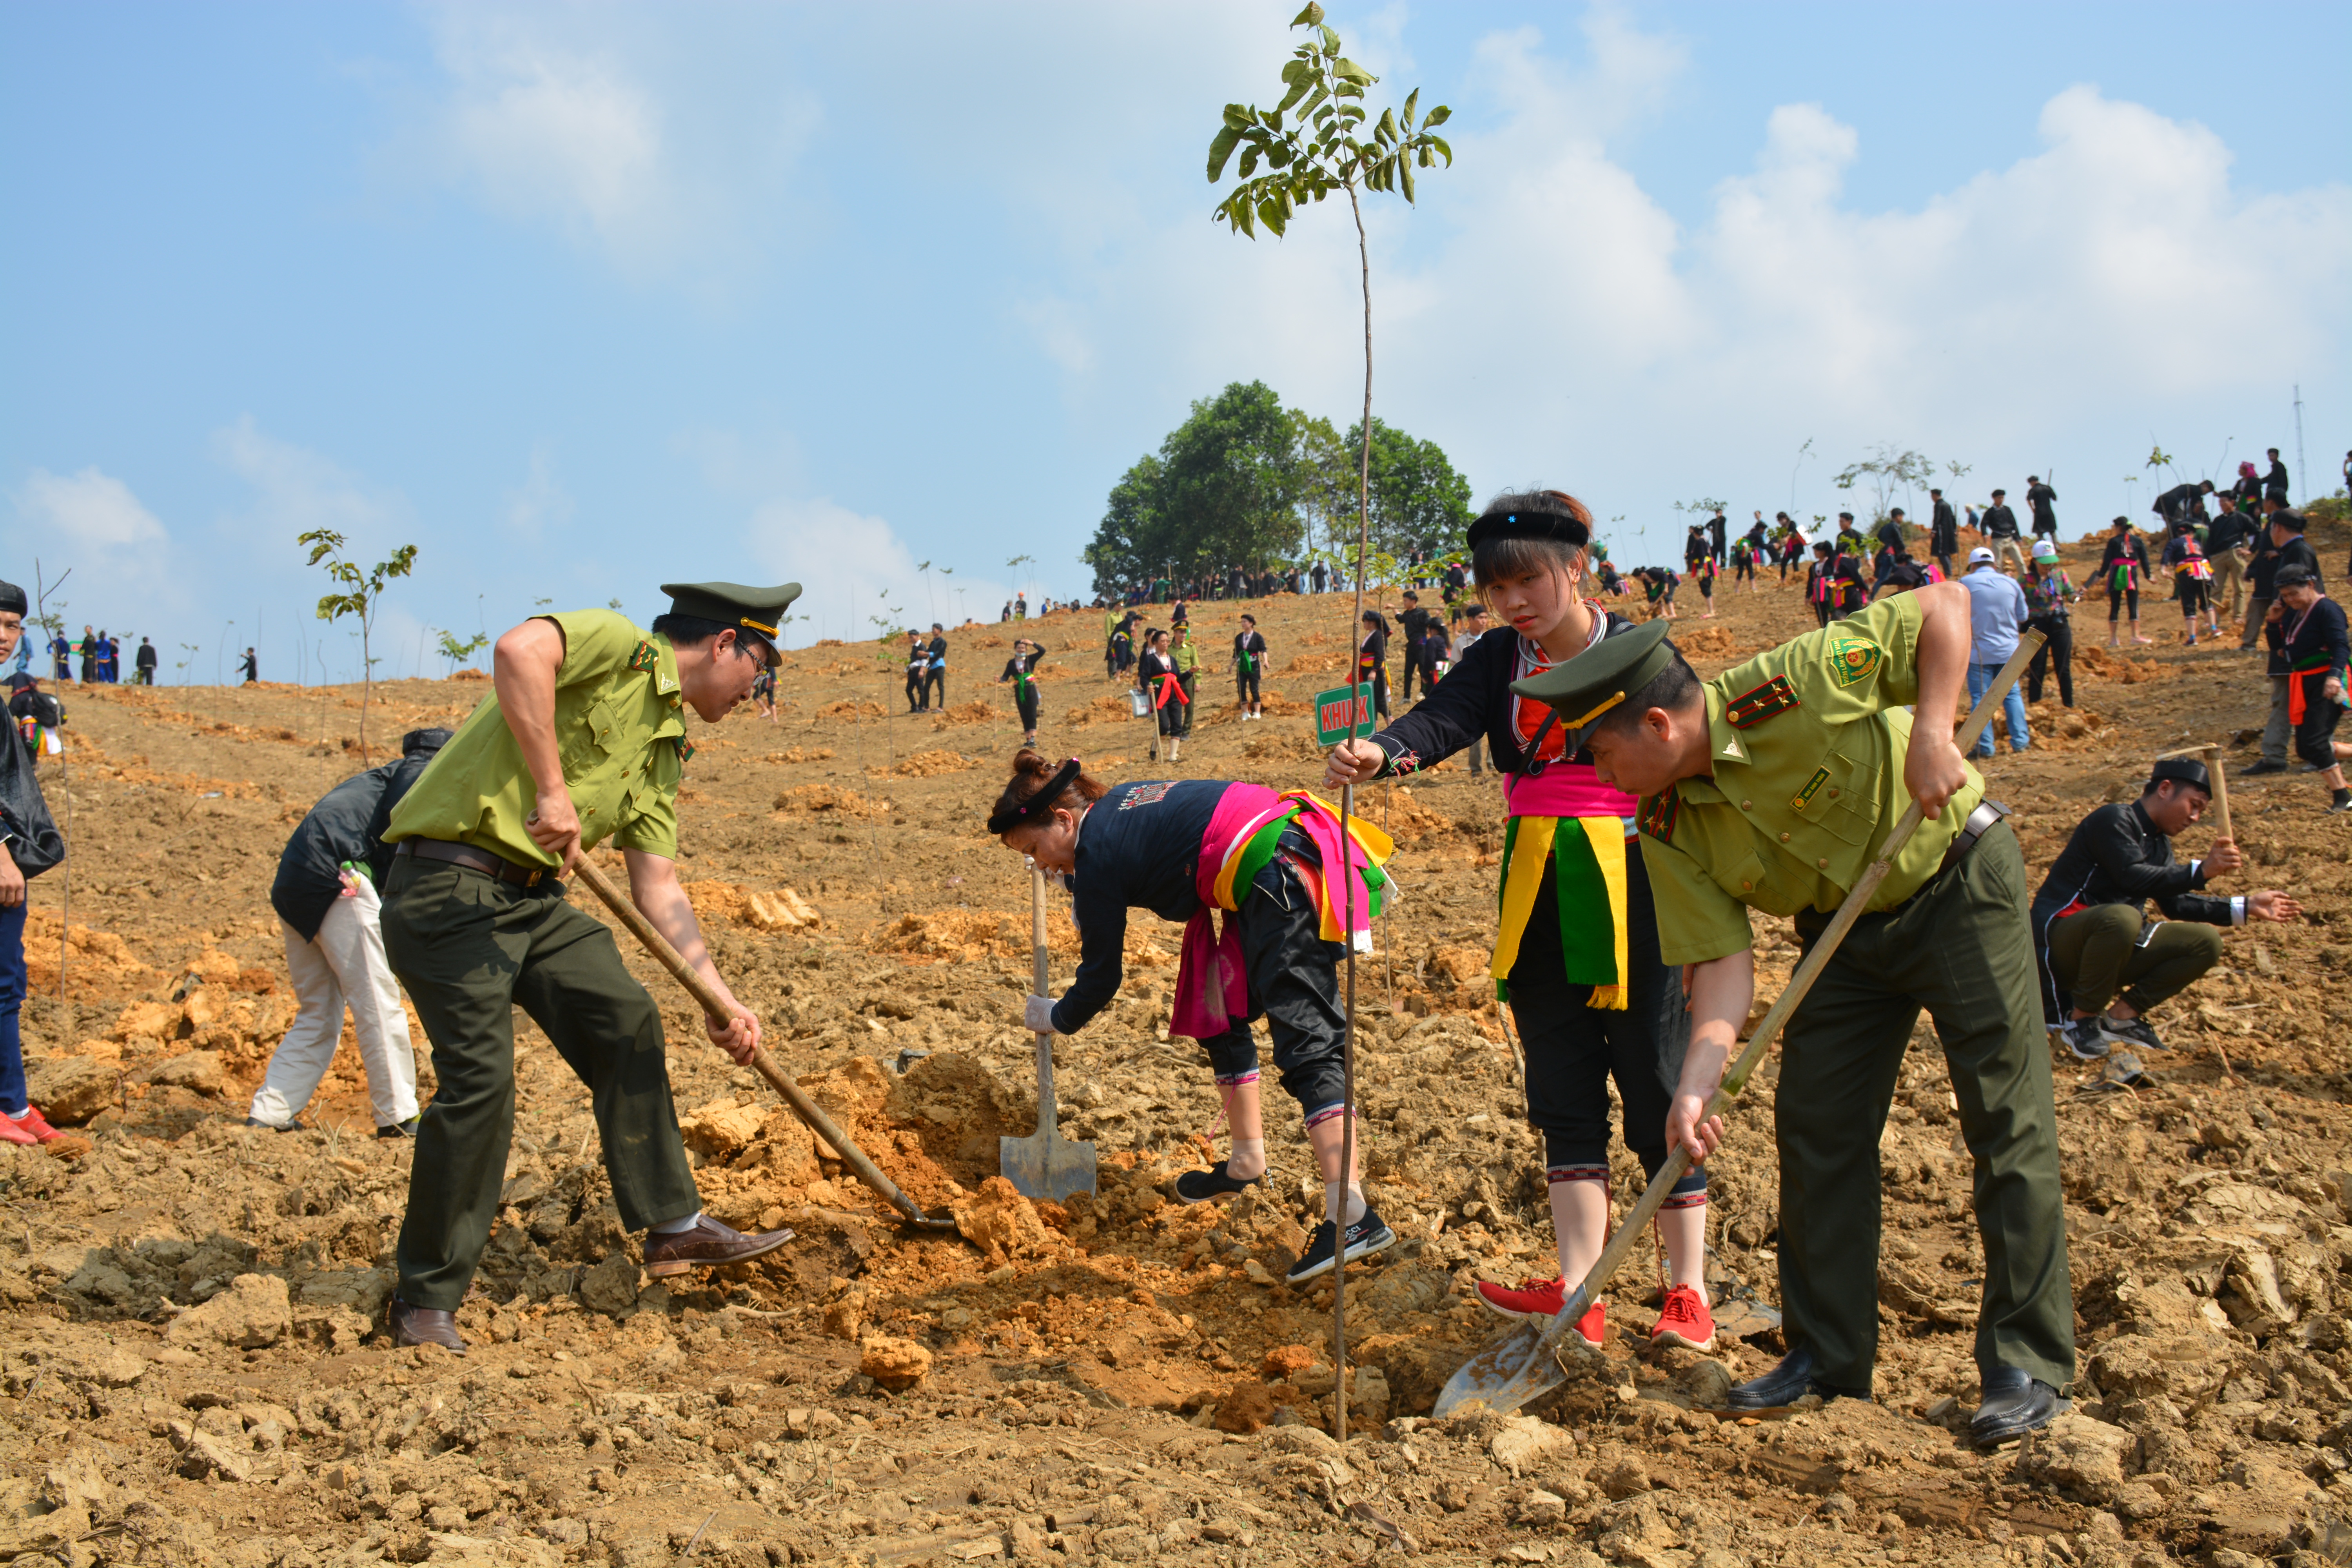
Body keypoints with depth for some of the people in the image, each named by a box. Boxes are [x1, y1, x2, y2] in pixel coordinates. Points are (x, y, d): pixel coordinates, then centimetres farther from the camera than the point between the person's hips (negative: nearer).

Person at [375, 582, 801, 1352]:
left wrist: (721, 1000, 10)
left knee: (627, 1022, 9)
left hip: (532, 897, 10)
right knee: (480, 1076, -13)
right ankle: (425, 1303, -1)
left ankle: (672, 1227, 21)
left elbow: (658, 889, 17)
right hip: (449, 885, -10)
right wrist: (553, 790, -29)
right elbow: (519, 651, -30)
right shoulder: (619, 646, -8)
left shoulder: (665, 749, 18)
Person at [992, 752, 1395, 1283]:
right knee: (1222, 1017, 20)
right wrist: (1078, 884, 35)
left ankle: (1352, 1215, -25)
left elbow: (1101, 977, 3)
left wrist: (1057, 1019, 20)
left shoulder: (1098, 855, -6)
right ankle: (1246, 1162, 32)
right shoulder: (1115, 802, 18)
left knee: (1305, 1045, -17)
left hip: (1283, 878, -10)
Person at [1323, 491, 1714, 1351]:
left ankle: (1687, 1295, 8)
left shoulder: (1642, 650, -3)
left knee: (1656, 1087, -1)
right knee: (1563, 1092, 5)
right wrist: (1381, 751, -37)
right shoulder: (1498, 659, 6)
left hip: (1631, 883, -4)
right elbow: (1445, 717, -14)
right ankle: (1579, 1296, 8)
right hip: (1538, 893, 4)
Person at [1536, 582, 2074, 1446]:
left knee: (2008, 1123, -5)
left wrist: (1930, 733, -33)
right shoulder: (1669, 831, -11)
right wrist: (1698, 1080, -25)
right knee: (1815, 1125, 2)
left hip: (1958, 881, -6)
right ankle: (1828, 1355, 15)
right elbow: (1723, 959, -12)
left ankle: (2028, 1365, 3)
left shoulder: (1792, 688, -29)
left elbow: (1944, 606, -23)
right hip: (1845, 929, 6)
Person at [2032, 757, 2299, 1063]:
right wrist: (2201, 871, -29)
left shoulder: (2159, 842, 15)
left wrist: (2245, 907, 8)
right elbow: (2132, 877, -26)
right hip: (2060, 943, -9)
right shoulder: (2114, 819, -13)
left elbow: (2176, 905, 15)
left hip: (2113, 941, 9)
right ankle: (2082, 1018, -19)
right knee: (2123, 917, -40)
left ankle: (2122, 1015, -1)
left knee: (2206, 943, -1)